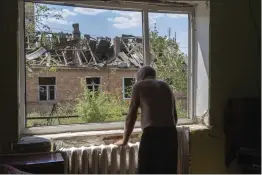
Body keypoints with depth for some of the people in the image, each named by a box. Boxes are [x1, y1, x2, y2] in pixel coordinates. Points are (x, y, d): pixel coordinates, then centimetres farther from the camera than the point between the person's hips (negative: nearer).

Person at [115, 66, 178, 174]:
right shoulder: (166, 86, 22)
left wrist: (124, 140, 20)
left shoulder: (139, 86, 8)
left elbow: (131, 117, 9)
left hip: (151, 135, -5)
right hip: (171, 134, 5)